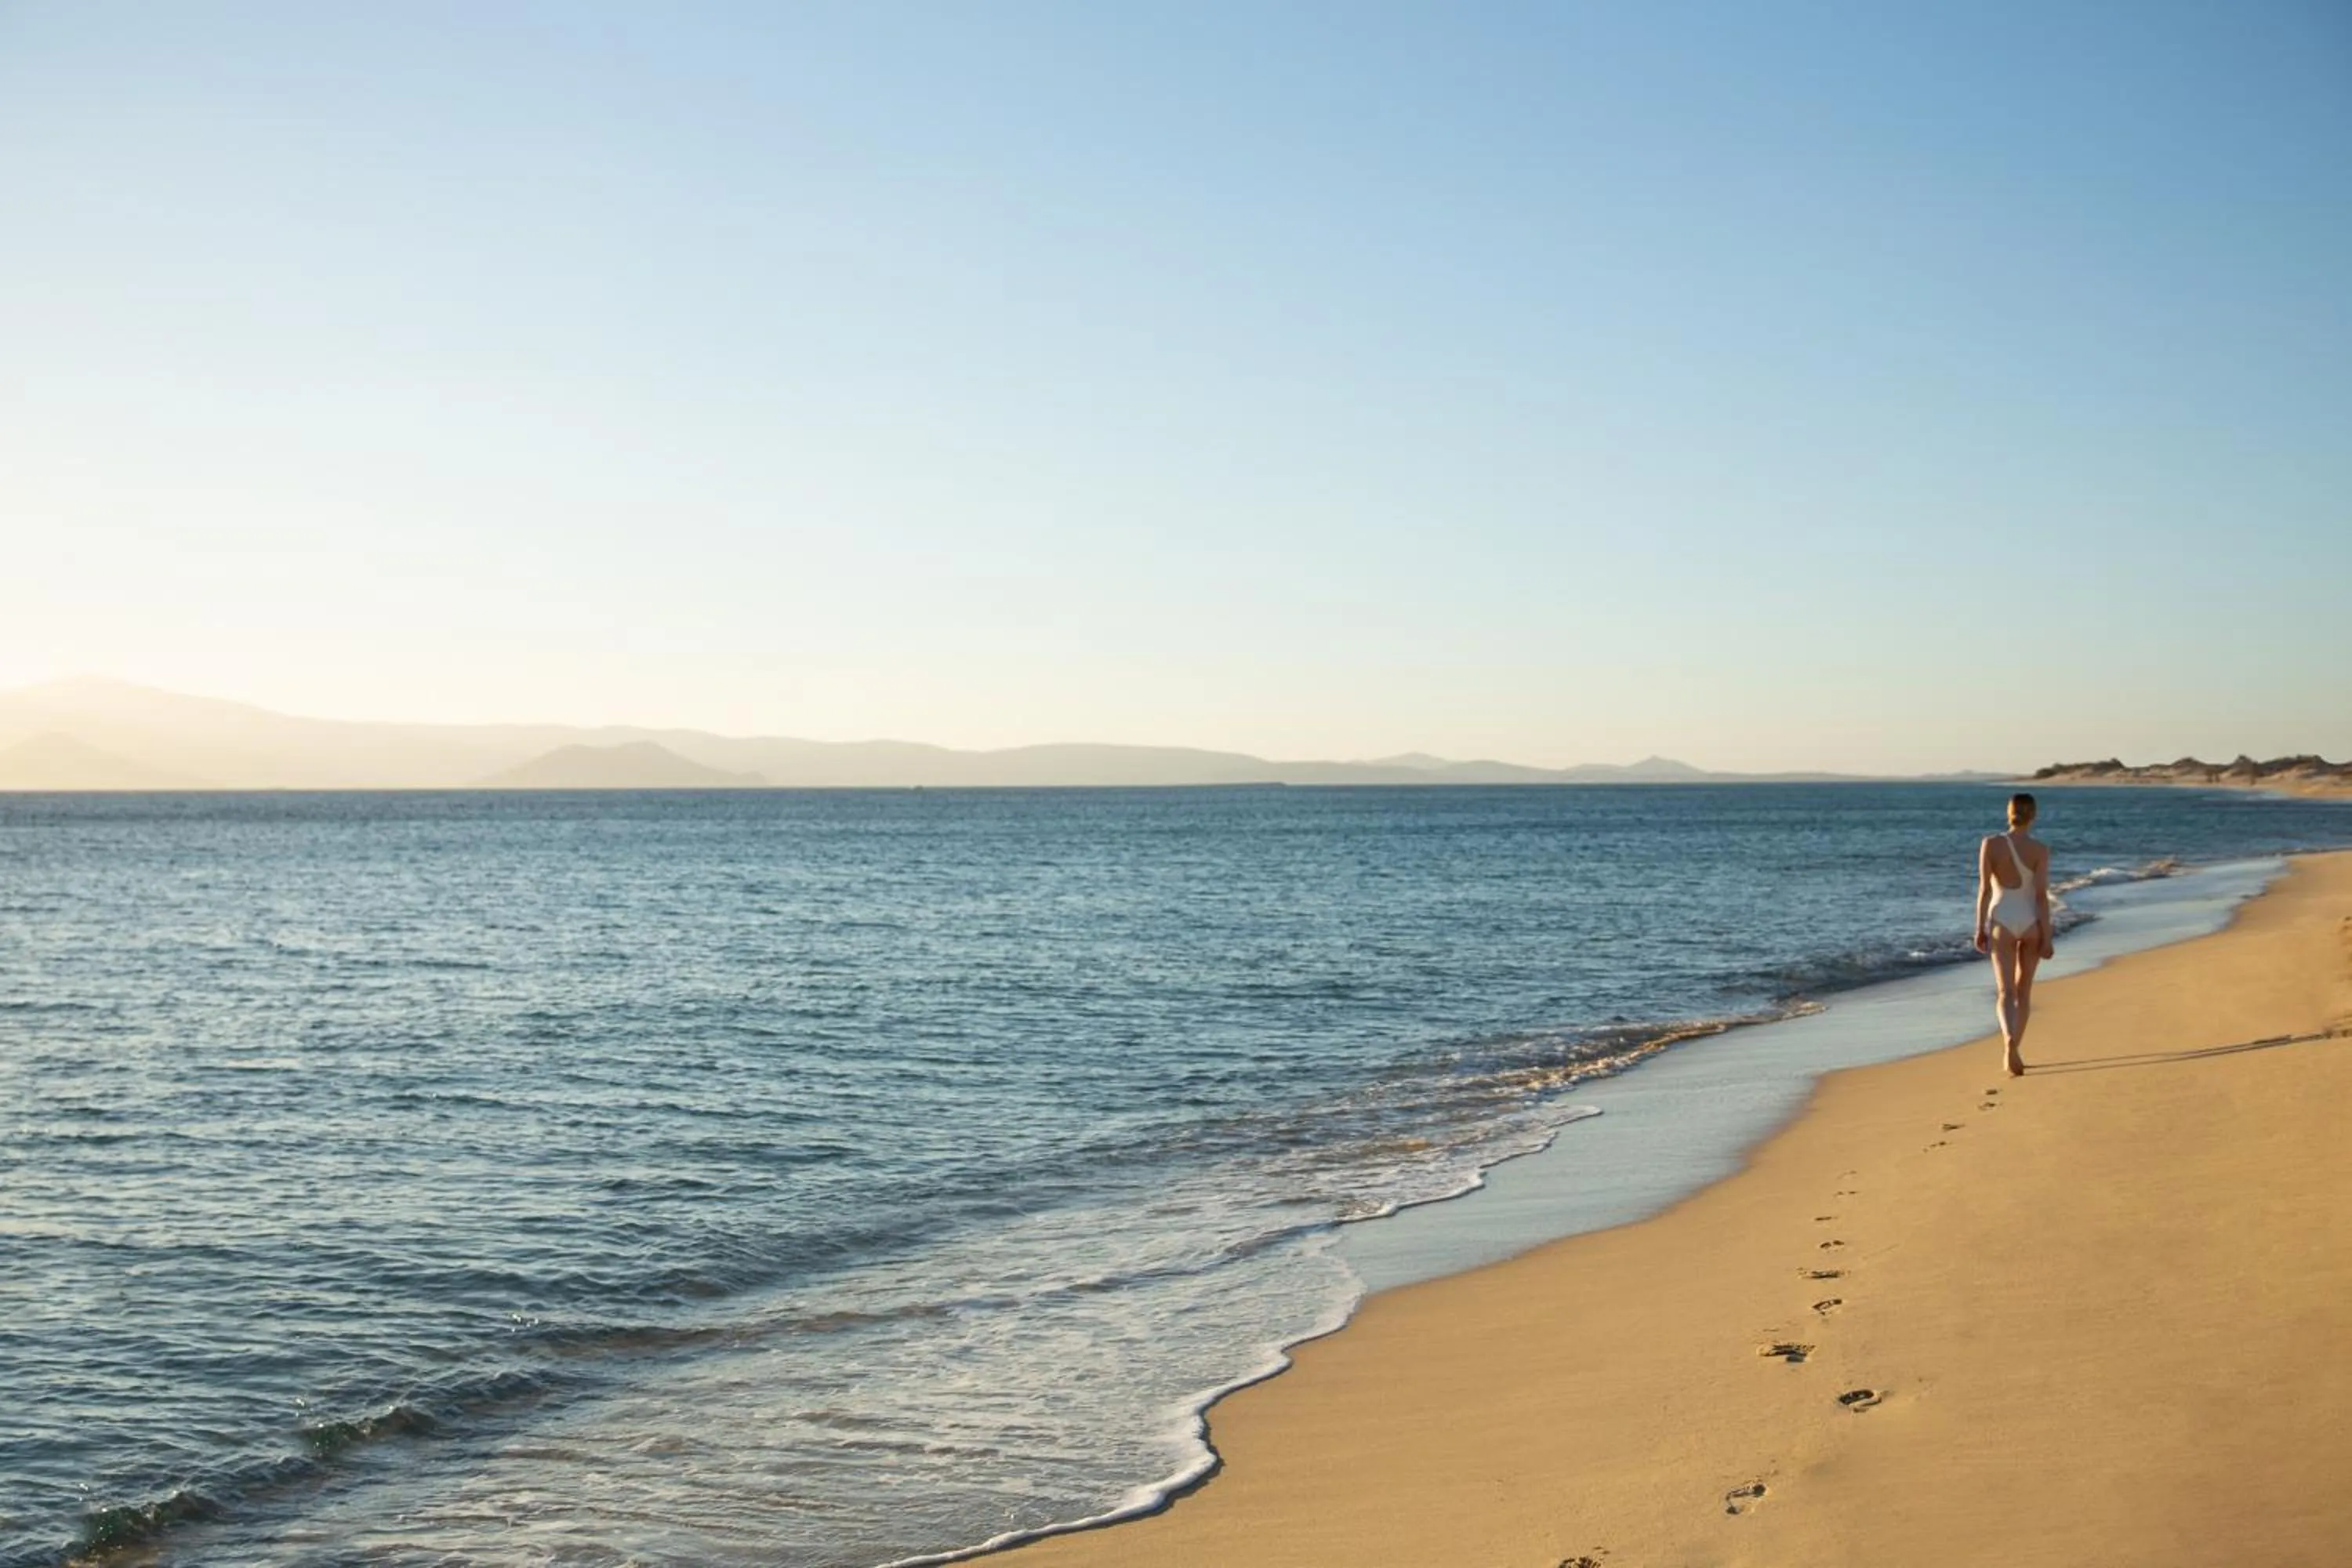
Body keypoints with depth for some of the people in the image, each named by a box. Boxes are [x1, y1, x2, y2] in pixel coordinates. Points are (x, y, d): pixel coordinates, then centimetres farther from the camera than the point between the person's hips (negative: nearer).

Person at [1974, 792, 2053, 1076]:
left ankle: (2009, 1041, -31)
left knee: (2005, 994, -4)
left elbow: (1985, 889, -5)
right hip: (2031, 923, 1)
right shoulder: (2040, 849, -6)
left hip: (2002, 922, -1)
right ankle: (2012, 1052, 19)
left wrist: (1980, 928, 3)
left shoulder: (1990, 843, -5)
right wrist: (2048, 937, -5)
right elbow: (2042, 894, -9)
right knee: (2024, 991, 17)